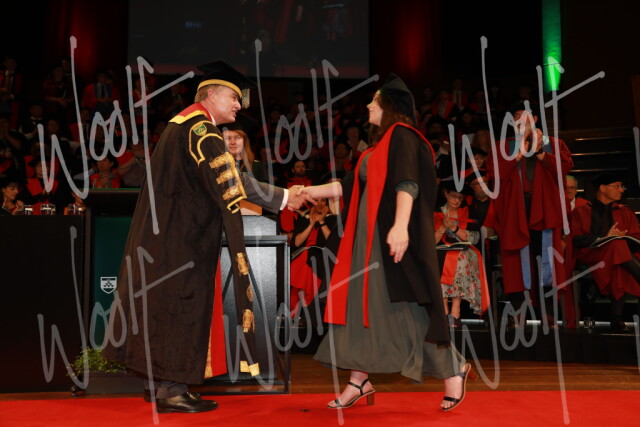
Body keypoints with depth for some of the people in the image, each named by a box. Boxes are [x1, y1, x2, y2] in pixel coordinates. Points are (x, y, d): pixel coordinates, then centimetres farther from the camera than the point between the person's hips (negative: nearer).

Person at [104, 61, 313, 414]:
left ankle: (160, 382, 19)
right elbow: (229, 180, -24)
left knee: (168, 302, 12)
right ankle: (171, 389, 0)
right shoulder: (200, 128, -15)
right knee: (181, 302, -5)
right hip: (183, 234, -10)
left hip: (171, 231, 10)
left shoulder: (184, 123, 16)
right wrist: (282, 199, -19)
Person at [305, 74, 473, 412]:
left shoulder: (402, 135, -7)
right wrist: (308, 192, 25)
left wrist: (400, 225, -34)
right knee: (361, 304, 7)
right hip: (370, 238, 9)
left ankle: (453, 369, 8)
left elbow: (407, 183, -22)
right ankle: (359, 381, 13)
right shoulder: (380, 143, 20)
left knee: (404, 306, -7)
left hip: (393, 235, -9)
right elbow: (350, 185, 23)